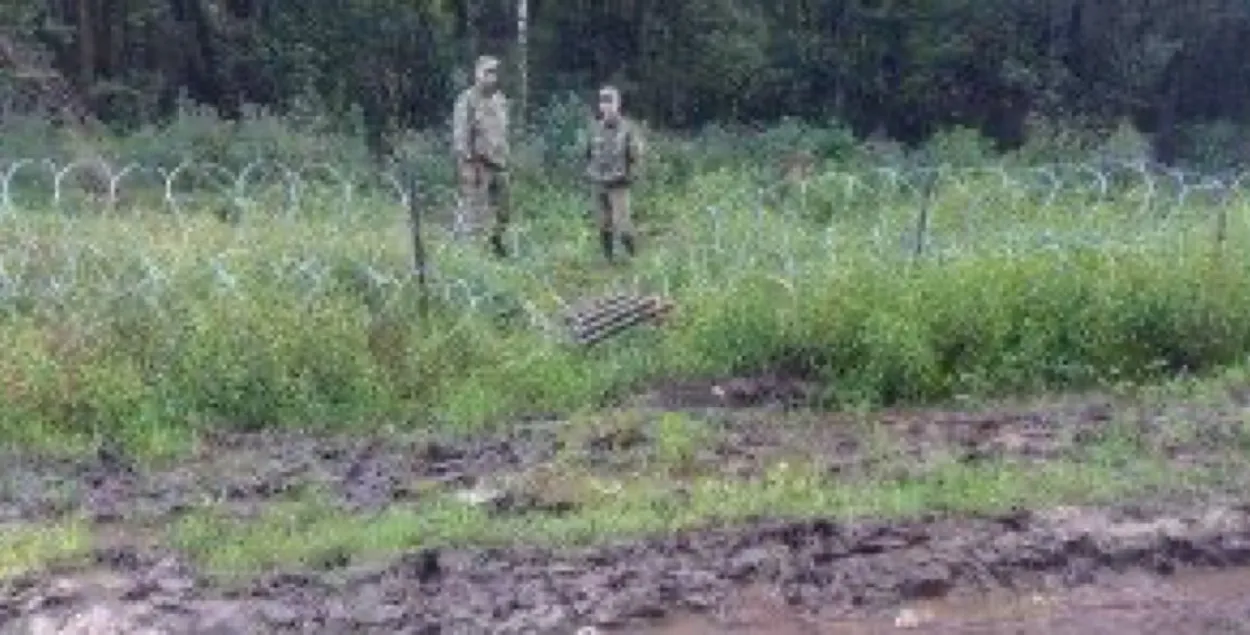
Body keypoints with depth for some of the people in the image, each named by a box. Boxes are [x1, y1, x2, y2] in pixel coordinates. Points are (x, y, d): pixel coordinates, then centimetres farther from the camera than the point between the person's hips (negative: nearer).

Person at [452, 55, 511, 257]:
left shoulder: (501, 99, 13)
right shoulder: (467, 99, -11)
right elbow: (460, 134, -15)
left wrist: (506, 159, 16)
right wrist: (468, 163, -21)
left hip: (499, 164, 8)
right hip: (478, 164, -8)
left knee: (503, 210, 15)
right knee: (475, 212, -7)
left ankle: (496, 243, 31)